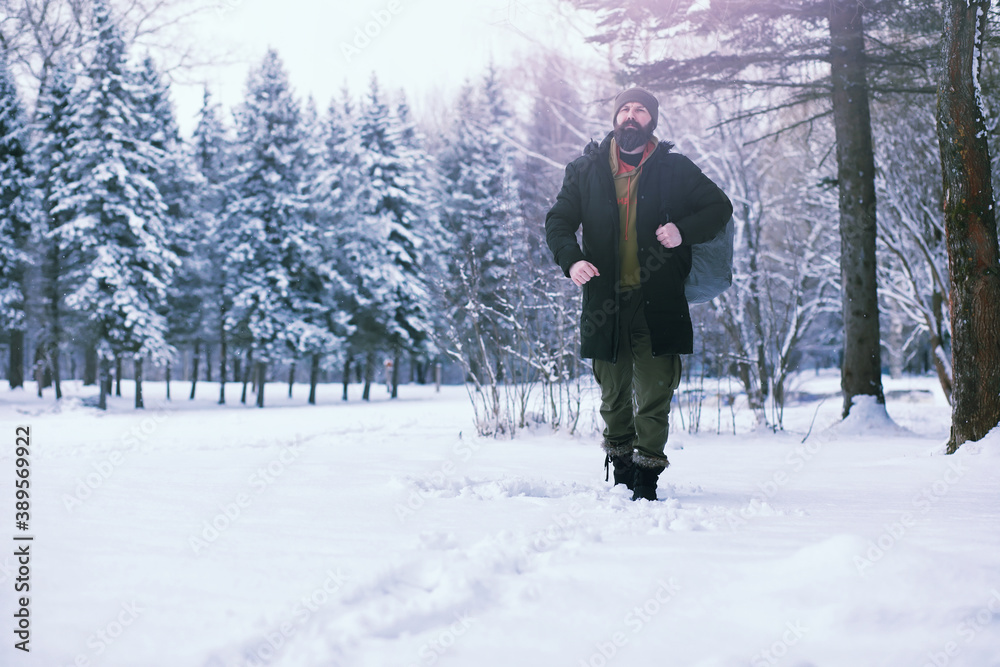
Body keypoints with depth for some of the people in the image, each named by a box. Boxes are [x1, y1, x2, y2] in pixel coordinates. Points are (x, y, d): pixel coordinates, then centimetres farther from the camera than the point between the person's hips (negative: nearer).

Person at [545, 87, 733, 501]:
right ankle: (620, 470, 27)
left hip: (659, 302, -1)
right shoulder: (586, 171, 11)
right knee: (613, 395, 9)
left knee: (655, 397, -6)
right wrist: (571, 259, -8)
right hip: (606, 301, 2)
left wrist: (684, 231, -7)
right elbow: (558, 222, 13)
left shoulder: (675, 170, 7)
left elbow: (720, 208, 13)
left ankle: (647, 478, 3)